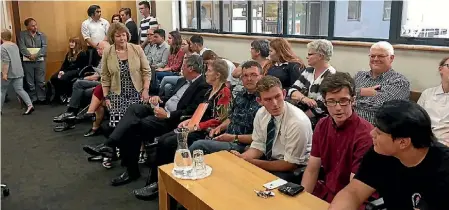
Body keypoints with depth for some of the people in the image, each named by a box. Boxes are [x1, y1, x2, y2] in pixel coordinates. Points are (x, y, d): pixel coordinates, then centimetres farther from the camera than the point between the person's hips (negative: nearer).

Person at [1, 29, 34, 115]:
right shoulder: (15, 45, 12)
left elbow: (6, 61, -20)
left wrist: (4, 73, -20)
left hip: (8, 73, -6)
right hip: (18, 72, 6)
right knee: (19, 90, 3)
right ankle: (30, 105, -13)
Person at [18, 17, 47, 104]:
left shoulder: (42, 35, 7)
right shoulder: (22, 34, 2)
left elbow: (44, 47, -4)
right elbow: (22, 47, -8)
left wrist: (36, 55, -18)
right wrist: (30, 55, -21)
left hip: (40, 61, 1)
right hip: (27, 61, -1)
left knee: (41, 81, 4)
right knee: (30, 82, 5)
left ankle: (42, 98, 14)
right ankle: (33, 99, 14)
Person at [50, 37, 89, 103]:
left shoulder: (82, 54, -2)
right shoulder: (69, 53, 23)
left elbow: (76, 65, -11)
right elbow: (65, 64, 17)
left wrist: (64, 72, -16)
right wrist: (61, 71, -5)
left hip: (76, 71, -7)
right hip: (68, 70, 7)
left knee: (63, 78, -32)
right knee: (53, 78, -16)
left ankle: (68, 95, -12)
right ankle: (61, 94, -3)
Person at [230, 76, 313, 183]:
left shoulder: (298, 122, -27)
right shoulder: (261, 113, -8)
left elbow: (290, 164, -20)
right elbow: (258, 146, 2)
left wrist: (254, 163, -20)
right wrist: (242, 157, -19)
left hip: (294, 170, -5)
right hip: (269, 159, 6)